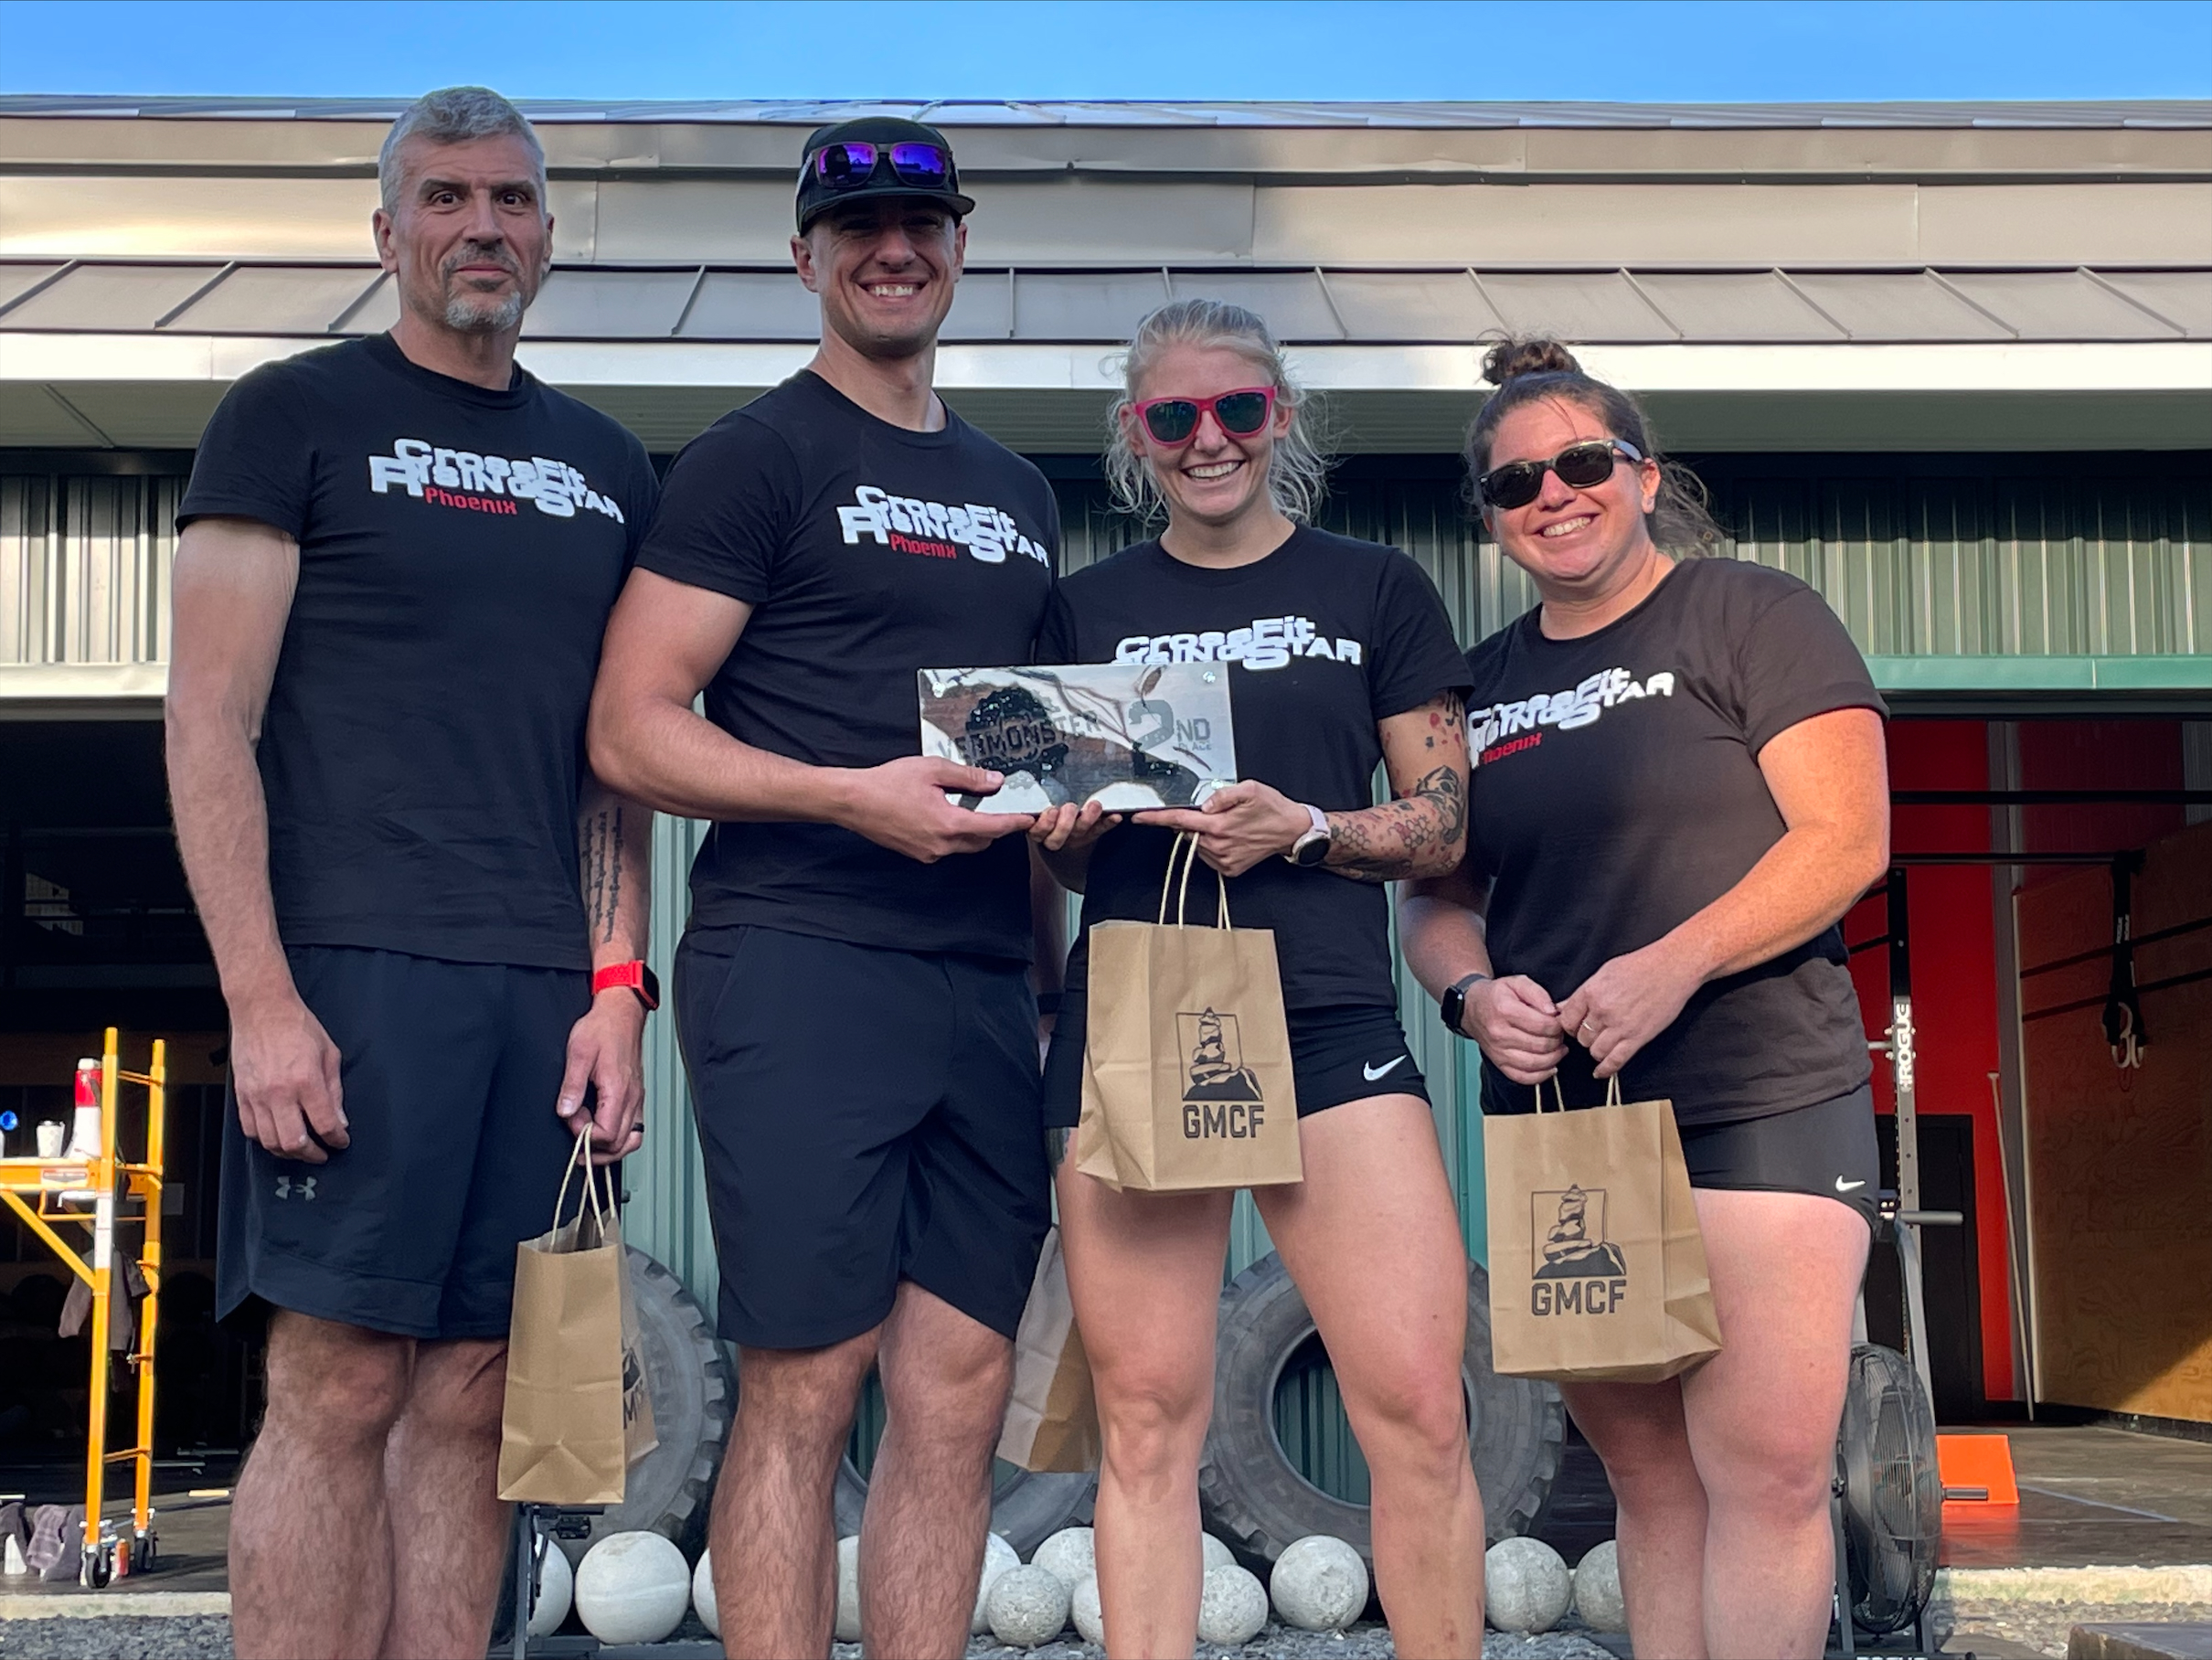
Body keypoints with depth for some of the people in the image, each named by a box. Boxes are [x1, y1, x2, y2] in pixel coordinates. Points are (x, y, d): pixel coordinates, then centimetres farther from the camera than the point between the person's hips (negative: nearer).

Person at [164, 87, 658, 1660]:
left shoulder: (606, 466, 19)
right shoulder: (297, 415, 4)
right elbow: (209, 719, -3)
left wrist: (617, 984, 7)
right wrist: (261, 998, -12)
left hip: (547, 986, 5)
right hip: (355, 967, -4)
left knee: (471, 1400, 5)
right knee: (342, 1385, -7)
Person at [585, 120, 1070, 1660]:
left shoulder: (1017, 493, 21)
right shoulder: (758, 456, 1)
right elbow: (630, 732, -7)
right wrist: (854, 796, -18)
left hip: (986, 984, 6)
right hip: (802, 963, -6)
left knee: (959, 1397, 6)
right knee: (804, 1388, -5)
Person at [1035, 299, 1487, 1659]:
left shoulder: (1376, 589, 11)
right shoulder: (1089, 609, 15)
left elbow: (1443, 827, 9)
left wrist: (1304, 828, -9)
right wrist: (1065, 820, -3)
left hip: (1330, 1018, -1)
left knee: (1421, 1410, -10)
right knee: (1148, 1418, 0)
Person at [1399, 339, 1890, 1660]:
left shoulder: (1752, 617, 1)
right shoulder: (1480, 687, 16)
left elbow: (1847, 835, -8)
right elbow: (1434, 900, 19)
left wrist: (1678, 961, -20)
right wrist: (1474, 993, -4)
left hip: (1760, 1102, -5)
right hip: (1555, 1115, 5)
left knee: (1766, 1464, -12)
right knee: (1650, 1472, 8)